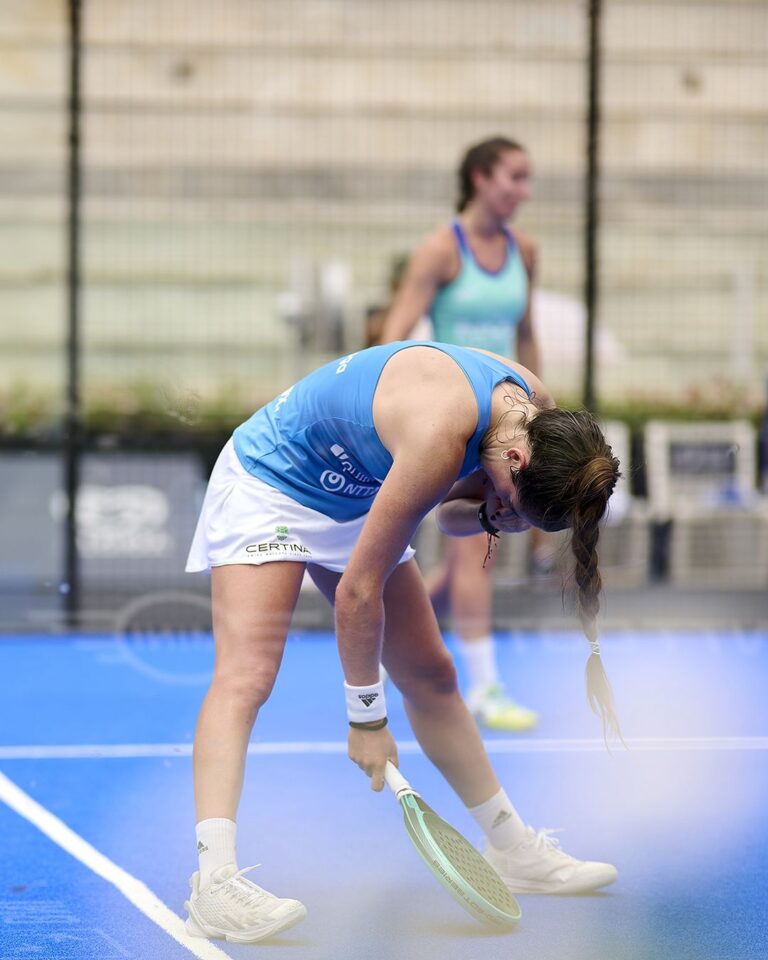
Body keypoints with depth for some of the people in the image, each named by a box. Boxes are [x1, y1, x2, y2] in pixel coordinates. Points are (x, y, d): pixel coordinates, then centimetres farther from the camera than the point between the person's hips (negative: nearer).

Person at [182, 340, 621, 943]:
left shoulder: (536, 410, -12)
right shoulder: (441, 436, -38)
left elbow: (452, 512, 6)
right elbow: (358, 590, -30)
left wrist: (487, 514, -18)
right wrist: (367, 717, -22)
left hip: (352, 498, 8)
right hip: (268, 481, -8)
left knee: (431, 675, 13)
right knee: (247, 674, -25)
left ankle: (512, 850, 26)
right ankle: (216, 884, -36)